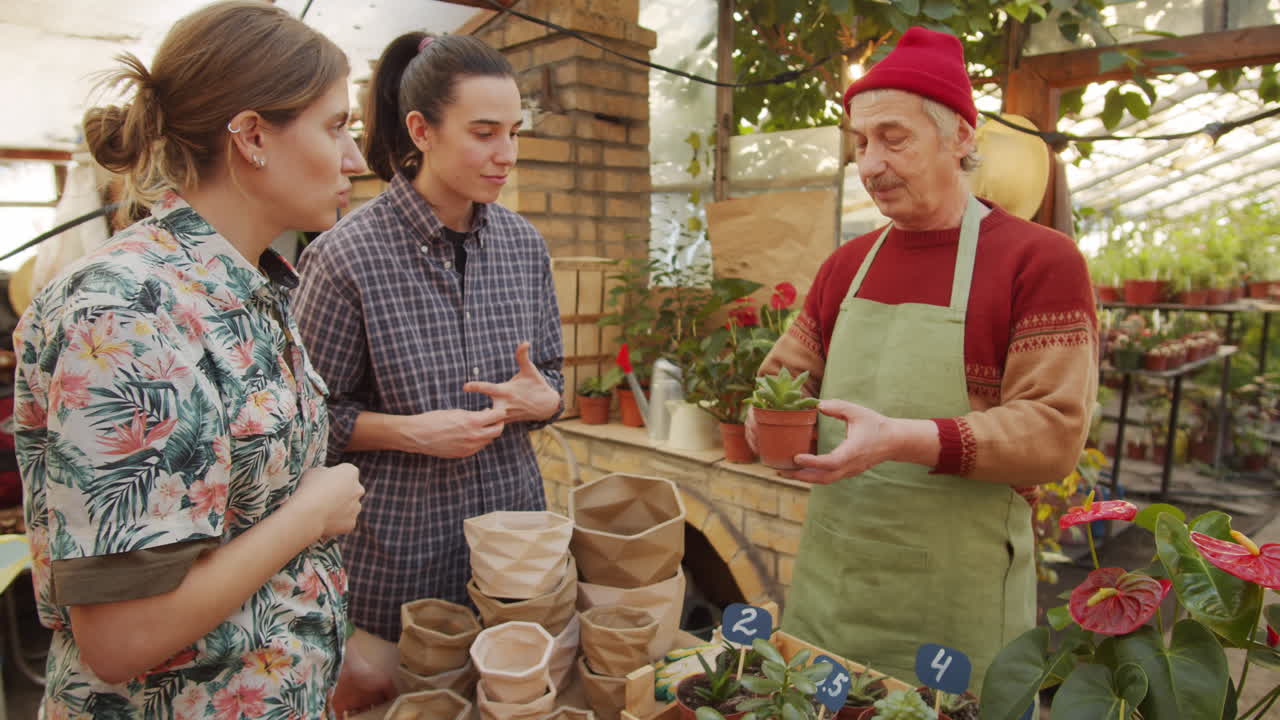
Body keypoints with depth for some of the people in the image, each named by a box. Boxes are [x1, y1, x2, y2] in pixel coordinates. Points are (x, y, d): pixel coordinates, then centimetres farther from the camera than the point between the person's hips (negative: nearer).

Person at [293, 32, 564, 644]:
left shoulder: (524, 244, 0)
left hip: (513, 510, 5)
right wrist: (413, 431, -20)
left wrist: (540, 399, -12)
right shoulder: (347, 254, -14)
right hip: (398, 547, -4)